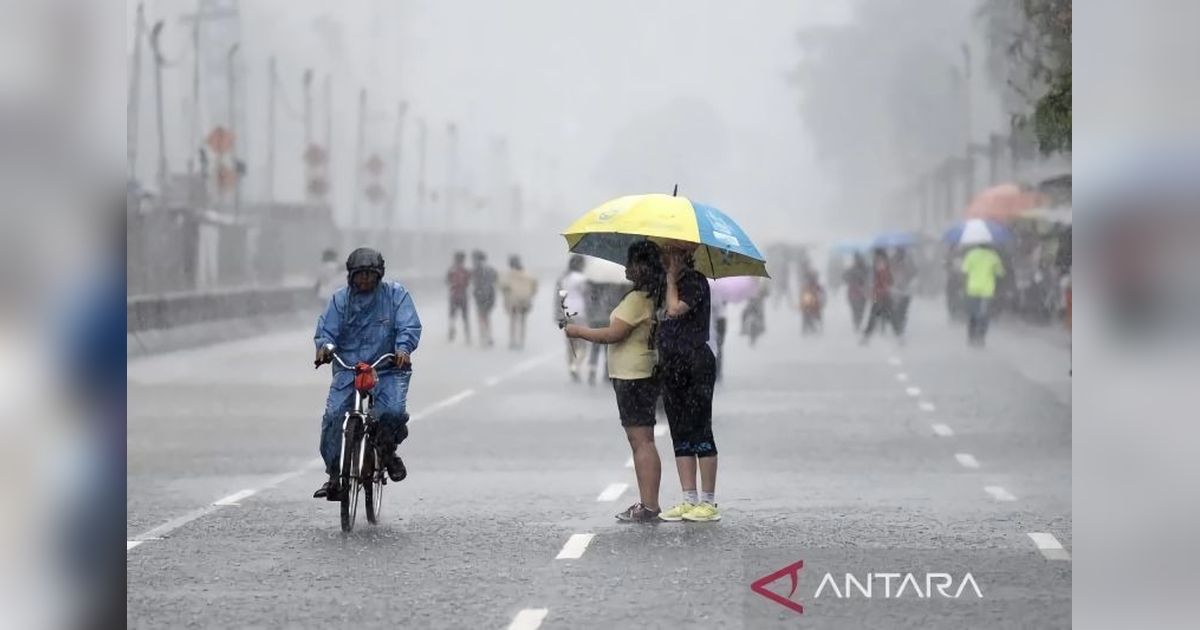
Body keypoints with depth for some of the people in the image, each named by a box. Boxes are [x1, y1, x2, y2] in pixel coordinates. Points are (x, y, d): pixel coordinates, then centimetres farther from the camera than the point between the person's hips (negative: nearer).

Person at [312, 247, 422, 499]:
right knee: (333, 416, -17)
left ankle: (388, 450, 8)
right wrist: (325, 346, -23)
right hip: (348, 369, 2)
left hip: (388, 369, -2)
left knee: (394, 411, -26)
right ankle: (334, 474, -3)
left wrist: (403, 348, -28)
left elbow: (410, 327, -7)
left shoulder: (395, 294, 2)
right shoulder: (340, 299, 7)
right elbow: (326, 330, 1)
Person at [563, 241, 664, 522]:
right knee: (640, 441, 13)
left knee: (641, 440, -10)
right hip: (640, 375, 10)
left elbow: (614, 334, -19)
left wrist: (580, 331, -7)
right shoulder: (651, 298, 14)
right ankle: (647, 503, 16)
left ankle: (649, 505, -11)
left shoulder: (637, 299, -17)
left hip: (633, 377, -10)